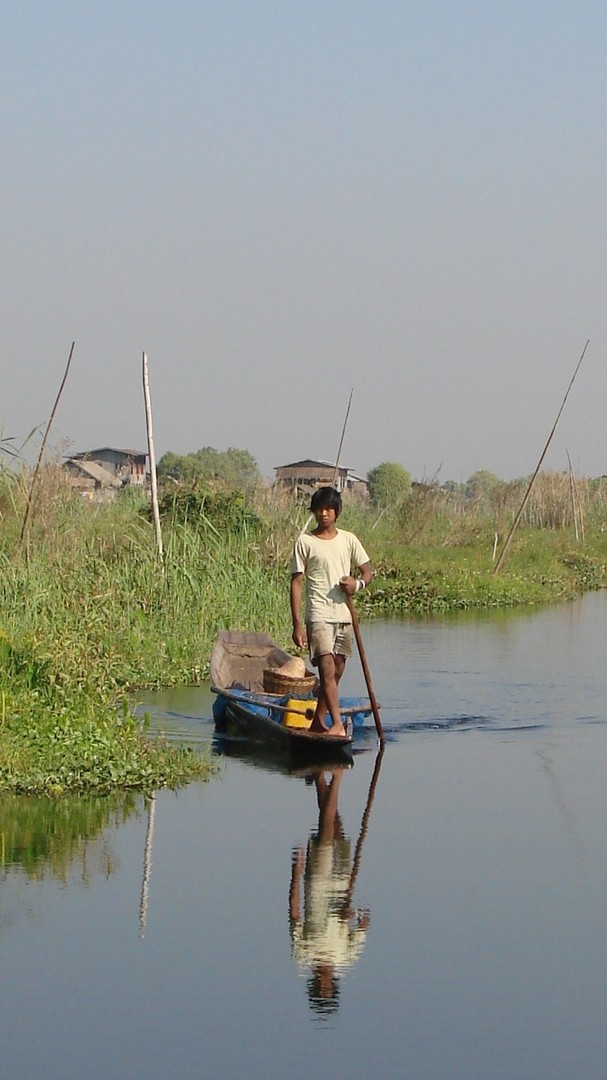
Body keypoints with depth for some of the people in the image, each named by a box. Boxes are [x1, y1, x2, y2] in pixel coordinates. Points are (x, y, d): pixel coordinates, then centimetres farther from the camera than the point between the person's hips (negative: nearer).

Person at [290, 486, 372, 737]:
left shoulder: (348, 540, 9)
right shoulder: (305, 542, -1)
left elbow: (367, 571, 16)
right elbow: (296, 583, -2)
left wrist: (358, 584, -10)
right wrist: (297, 624, -8)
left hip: (344, 615, 5)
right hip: (319, 615, -5)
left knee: (336, 672, 7)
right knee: (327, 669, -17)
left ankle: (318, 722, 18)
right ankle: (337, 724, -25)